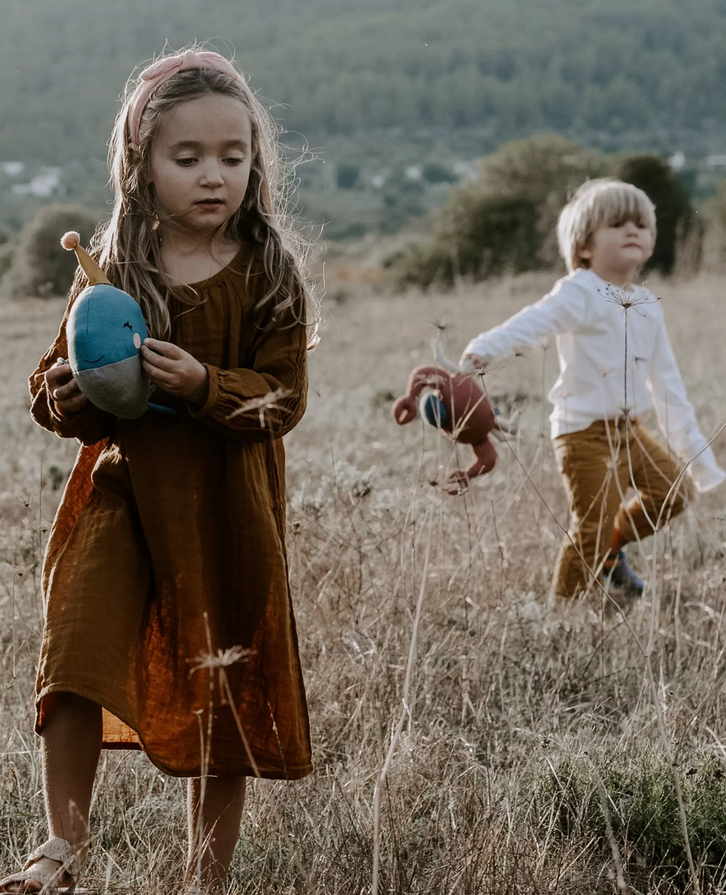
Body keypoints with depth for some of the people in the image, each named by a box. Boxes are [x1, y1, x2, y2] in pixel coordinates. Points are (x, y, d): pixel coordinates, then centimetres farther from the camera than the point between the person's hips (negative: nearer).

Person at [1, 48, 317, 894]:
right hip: (121, 485, 1)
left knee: (221, 687, 8)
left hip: (227, 504, -1)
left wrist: (203, 385, -25)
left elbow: (283, 398, -8)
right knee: (76, 650, -14)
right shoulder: (112, 266, 1)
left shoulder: (268, 273, -4)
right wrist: (76, 393, -18)